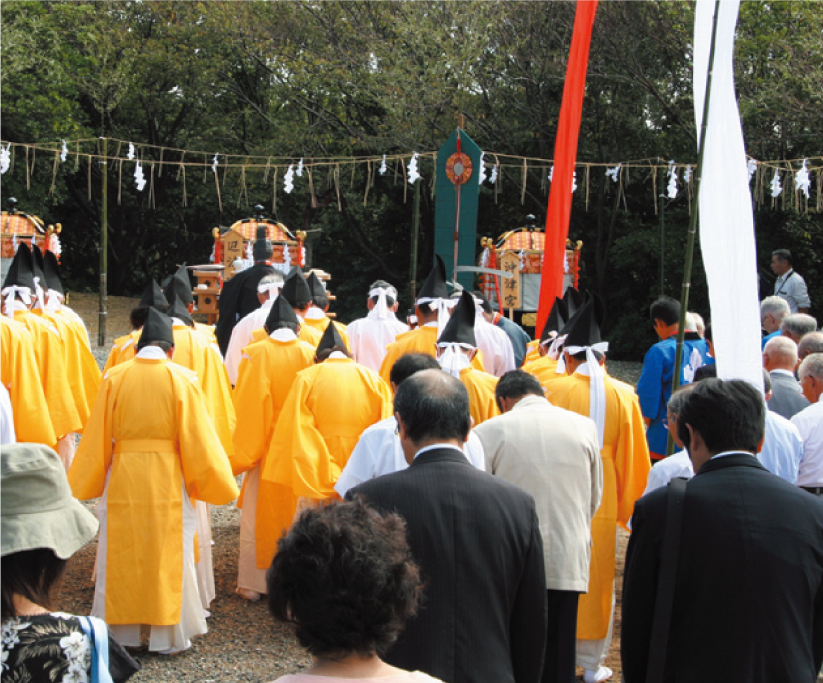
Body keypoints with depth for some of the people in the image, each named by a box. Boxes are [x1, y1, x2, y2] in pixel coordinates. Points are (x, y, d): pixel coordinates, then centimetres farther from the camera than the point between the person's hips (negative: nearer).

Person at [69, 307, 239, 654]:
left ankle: (122, 633, 21)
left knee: (120, 555, 13)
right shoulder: (182, 379, -6)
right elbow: (198, 437, -5)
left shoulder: (114, 378, -3)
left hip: (122, 479, 1)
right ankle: (168, 635, 15)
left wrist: (83, 483, 12)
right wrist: (218, 483, 6)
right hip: (167, 479, -1)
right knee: (168, 555, 9)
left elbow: (97, 437, 1)